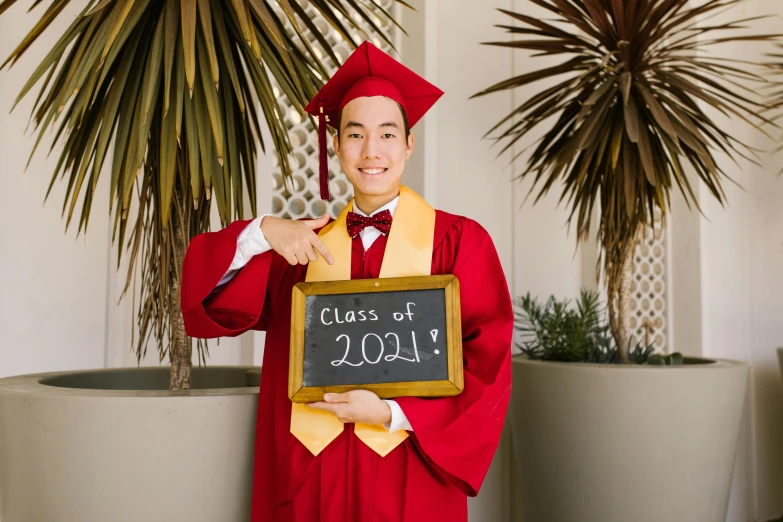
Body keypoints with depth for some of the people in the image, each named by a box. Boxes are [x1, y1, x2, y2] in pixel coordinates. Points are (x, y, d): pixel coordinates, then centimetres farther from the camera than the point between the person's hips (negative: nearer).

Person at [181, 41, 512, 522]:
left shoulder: (458, 241, -6)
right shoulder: (307, 241, 4)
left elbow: (488, 368, -10)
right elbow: (209, 305, -1)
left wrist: (392, 414, -17)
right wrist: (260, 233, -16)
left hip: (409, 476, -3)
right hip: (311, 473, 3)